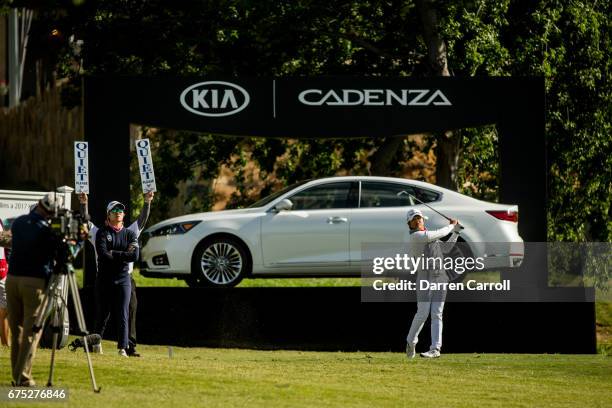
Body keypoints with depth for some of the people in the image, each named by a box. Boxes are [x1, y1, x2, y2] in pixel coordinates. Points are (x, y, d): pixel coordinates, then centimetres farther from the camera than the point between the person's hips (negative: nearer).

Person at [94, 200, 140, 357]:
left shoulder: (130, 234, 10)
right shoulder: (102, 232, 3)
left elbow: (134, 255, -5)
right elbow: (102, 254, -13)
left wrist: (113, 254, -10)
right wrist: (123, 255, -11)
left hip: (123, 278, 1)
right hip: (105, 278, -1)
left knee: (122, 314, -5)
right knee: (103, 313, 3)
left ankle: (122, 348, -7)